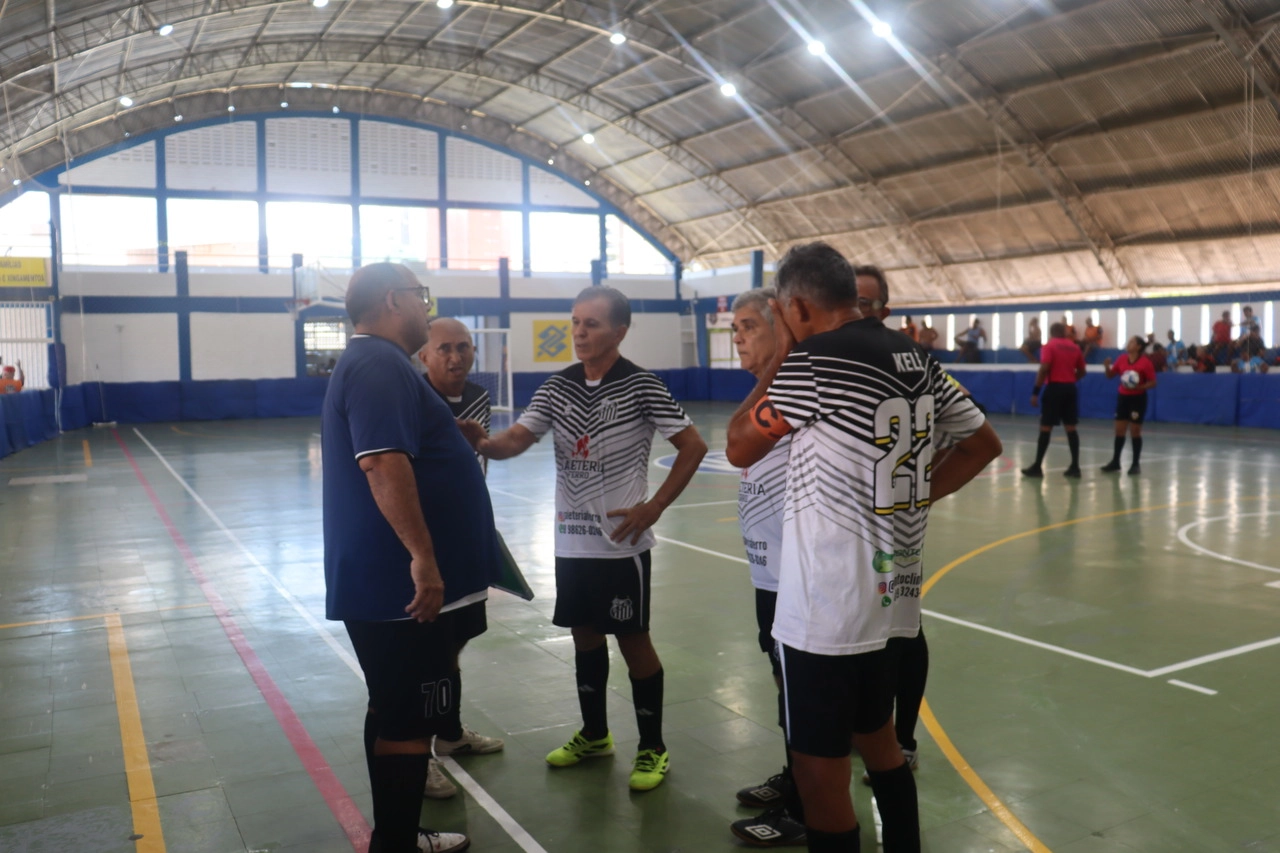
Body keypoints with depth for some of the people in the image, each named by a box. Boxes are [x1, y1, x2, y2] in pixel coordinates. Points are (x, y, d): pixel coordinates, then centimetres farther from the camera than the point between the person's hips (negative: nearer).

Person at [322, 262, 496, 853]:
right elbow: (384, 462, -30)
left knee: (396, 714, 18)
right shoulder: (380, 365, -17)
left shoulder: (372, 363, 17)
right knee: (410, 719, -1)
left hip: (386, 580, 11)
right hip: (401, 583, -11)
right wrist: (422, 555, -31)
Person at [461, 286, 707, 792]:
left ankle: (652, 748, 20)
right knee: (584, 634, 16)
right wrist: (482, 443, -27)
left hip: (621, 542, -5)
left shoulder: (641, 386, -9)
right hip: (571, 540, 5)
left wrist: (653, 507, -11)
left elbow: (693, 446, -7)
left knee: (633, 639, 4)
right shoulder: (557, 387, 5)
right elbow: (517, 440, -5)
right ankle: (594, 734, 35)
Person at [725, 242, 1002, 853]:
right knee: (876, 736, 26)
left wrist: (777, 360, 2)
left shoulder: (813, 361, -16)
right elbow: (984, 444, 17)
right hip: (891, 592, 8)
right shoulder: (916, 360, 7)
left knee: (819, 770, 4)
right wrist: (917, 495, 13)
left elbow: (739, 449, -5)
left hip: (827, 607, -8)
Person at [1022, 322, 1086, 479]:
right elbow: (1081, 372, 14)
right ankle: (1075, 467, 7)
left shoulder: (1049, 346, -5)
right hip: (1071, 388, 5)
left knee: (1046, 428, -2)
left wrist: (1035, 392, -14)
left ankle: (1037, 467, -1)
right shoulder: (1075, 347, 11)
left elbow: (1044, 369, -15)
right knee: (1071, 428, 7)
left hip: (1054, 388, -5)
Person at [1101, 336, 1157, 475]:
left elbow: (1152, 383, -9)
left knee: (1135, 432, 1)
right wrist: (1107, 367, -11)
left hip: (1138, 399, -5)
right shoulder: (1122, 358, 3)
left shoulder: (1145, 362, -11)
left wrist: (1139, 387, -25)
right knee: (1119, 431, 7)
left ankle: (1136, 464, 11)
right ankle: (1115, 462, 16)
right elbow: (1110, 376, 9)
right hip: (1123, 397, 5)